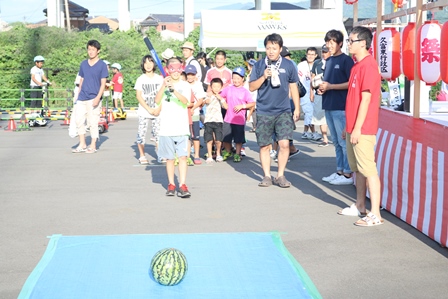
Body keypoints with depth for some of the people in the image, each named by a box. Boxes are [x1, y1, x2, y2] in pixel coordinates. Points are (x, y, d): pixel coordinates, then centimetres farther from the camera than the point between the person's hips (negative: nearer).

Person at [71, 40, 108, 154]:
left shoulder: (102, 65, -4)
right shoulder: (83, 64, 10)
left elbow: (103, 83, -7)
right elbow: (81, 81, 17)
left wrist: (98, 98, -17)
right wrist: (78, 95, 13)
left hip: (93, 99, -5)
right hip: (82, 98, 5)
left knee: (93, 122, 0)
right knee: (79, 121, 5)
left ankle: (93, 146, 11)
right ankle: (82, 145, 16)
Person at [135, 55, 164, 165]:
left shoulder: (159, 78, 7)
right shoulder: (140, 79, 3)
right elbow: (138, 96, -1)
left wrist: (159, 108, -9)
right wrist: (149, 109, -9)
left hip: (158, 112, 1)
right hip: (144, 112, -1)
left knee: (158, 133, -2)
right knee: (141, 133, -2)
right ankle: (142, 156, 8)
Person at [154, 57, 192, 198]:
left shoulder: (185, 85, 5)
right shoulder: (163, 84, 8)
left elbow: (185, 101, -14)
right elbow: (157, 101, -9)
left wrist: (173, 89, -29)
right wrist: (164, 86, -24)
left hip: (182, 128, -1)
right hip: (166, 128, 1)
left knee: (182, 156, -7)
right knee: (170, 158, 7)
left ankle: (182, 185, -6)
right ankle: (171, 184, 16)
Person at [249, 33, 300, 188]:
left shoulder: (288, 65, 2)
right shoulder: (259, 65, 1)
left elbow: (293, 87, 10)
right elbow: (251, 87, 1)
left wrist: (297, 108, 9)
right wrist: (263, 77, -15)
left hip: (283, 111, 0)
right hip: (263, 112, 1)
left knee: (284, 143, -9)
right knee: (264, 145, 5)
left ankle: (280, 175, 6)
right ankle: (267, 176, 18)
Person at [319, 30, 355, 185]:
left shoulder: (346, 60, -6)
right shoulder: (328, 60, 16)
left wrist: (330, 86, -16)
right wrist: (321, 87, 3)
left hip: (341, 107, -8)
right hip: (328, 106, 8)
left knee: (344, 142, -4)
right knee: (336, 142, 13)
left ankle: (347, 174, 1)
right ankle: (339, 171, 21)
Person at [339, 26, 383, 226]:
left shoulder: (368, 65, -15)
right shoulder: (357, 65, 15)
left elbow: (366, 99, -19)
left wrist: (357, 128, -19)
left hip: (363, 129, -10)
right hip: (353, 127, 10)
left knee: (368, 170, -7)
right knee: (357, 168, 16)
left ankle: (375, 215, -4)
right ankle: (360, 206, 28)